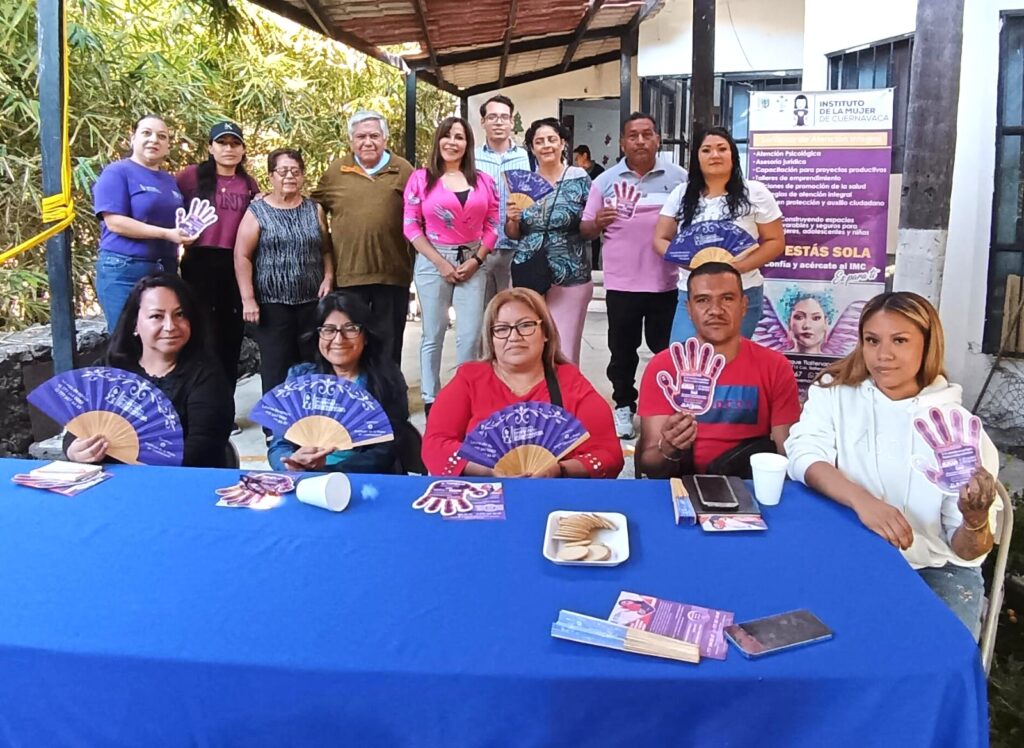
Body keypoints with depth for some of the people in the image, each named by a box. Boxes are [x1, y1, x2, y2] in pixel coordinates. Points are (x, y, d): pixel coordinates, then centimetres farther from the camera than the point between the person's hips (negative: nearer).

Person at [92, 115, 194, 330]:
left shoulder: (169, 180, 18)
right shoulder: (117, 172, -3)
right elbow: (114, 222, -15)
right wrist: (166, 234, -21)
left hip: (165, 271, 7)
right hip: (124, 271, -7)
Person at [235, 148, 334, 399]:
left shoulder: (314, 210, 11)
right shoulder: (257, 211, 1)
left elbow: (326, 250, 13)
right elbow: (242, 257, -3)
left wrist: (328, 278, -6)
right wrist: (248, 299, -10)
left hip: (312, 301, 3)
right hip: (272, 303, -3)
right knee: (276, 369, -2)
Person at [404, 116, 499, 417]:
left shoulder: (484, 181, 7)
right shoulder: (421, 178, 1)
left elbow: (492, 225, 7)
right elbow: (411, 226, -3)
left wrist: (476, 259, -6)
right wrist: (440, 262, -10)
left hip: (473, 263, 2)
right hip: (433, 263, -2)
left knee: (470, 337, 2)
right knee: (433, 336, 5)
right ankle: (431, 402, 15)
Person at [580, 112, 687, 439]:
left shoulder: (678, 177, 3)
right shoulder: (605, 181, 5)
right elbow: (585, 230, 6)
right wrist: (598, 222, -16)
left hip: (667, 282, 0)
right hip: (621, 282, 0)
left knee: (667, 348, 10)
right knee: (622, 350, 9)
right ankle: (623, 407, 22)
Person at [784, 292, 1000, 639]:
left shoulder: (960, 426, -3)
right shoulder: (835, 393, 1)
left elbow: (966, 551, -3)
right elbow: (803, 455, -18)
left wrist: (976, 520, -26)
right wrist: (861, 500, -35)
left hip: (937, 569, 0)